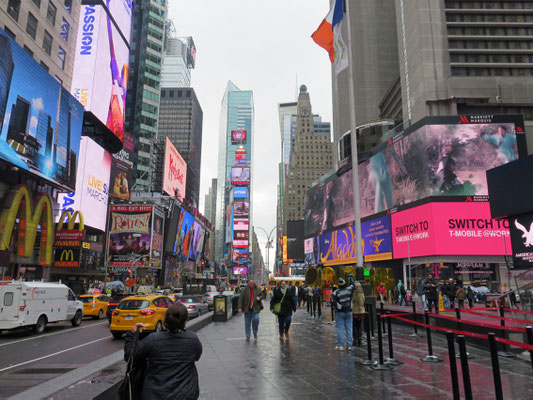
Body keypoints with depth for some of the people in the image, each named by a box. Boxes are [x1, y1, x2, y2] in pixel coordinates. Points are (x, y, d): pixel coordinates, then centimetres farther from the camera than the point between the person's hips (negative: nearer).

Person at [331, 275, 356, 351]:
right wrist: (350, 277, 29)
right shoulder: (349, 289, -5)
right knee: (349, 328, 7)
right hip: (348, 312, 2)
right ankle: (349, 345, 9)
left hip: (339, 312, -2)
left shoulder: (336, 292, -11)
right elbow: (352, 285, 16)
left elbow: (332, 302, -12)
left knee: (340, 328, 2)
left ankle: (340, 345, 5)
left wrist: (335, 307, 5)